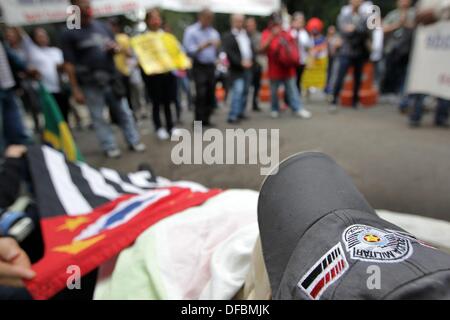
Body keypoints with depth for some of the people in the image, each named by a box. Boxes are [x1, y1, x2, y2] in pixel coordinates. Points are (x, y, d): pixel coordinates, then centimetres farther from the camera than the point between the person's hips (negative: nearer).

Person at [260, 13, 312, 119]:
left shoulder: (285, 33, 9)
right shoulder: (267, 33, -1)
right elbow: (263, 48, -18)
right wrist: (272, 36, -27)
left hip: (288, 67, 2)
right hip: (274, 69, -2)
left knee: (292, 89, 3)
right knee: (274, 91, 8)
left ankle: (298, 108, 7)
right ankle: (275, 109, 25)